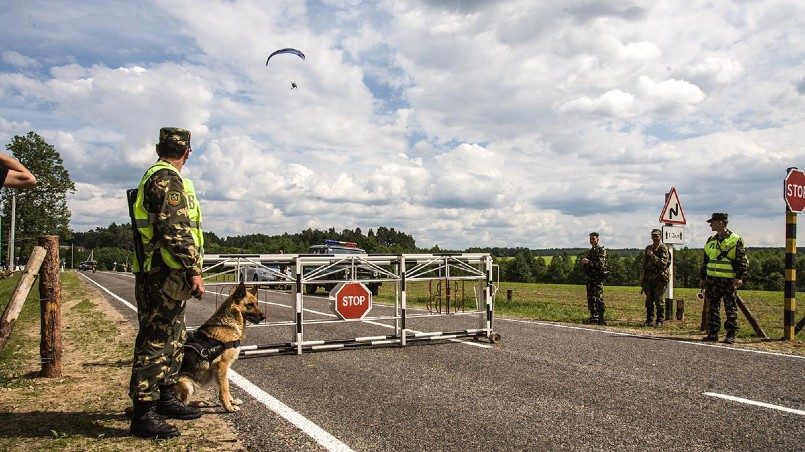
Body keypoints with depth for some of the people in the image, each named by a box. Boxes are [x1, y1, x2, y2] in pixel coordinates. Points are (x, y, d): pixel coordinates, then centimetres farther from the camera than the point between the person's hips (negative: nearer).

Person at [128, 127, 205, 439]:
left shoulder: (155, 176, 21)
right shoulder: (168, 179, -13)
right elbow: (176, 230, -22)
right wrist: (194, 270, -21)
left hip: (163, 276, 11)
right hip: (165, 275, -11)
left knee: (173, 340, 18)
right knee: (155, 342, -7)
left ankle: (165, 398, 28)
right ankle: (144, 413, -1)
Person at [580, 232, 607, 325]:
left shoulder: (601, 250, -4)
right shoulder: (590, 251, 19)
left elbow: (600, 264, -16)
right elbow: (587, 264, 24)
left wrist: (588, 262, -18)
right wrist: (584, 262, 2)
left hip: (598, 277, -8)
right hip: (590, 277, 8)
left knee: (598, 298, -10)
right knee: (590, 298, 8)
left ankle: (601, 319, -10)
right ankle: (593, 317, 14)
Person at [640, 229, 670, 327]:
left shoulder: (664, 249, -3)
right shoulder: (648, 248, 15)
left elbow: (663, 263, -16)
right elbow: (644, 264, 18)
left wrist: (652, 255, -19)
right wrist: (642, 278, 14)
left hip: (659, 278, -5)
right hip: (648, 278, 5)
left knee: (658, 300, -4)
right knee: (649, 300, 6)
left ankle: (659, 321, 3)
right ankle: (649, 320, 13)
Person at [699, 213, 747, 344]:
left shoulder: (736, 240, -4)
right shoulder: (711, 240, 14)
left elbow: (743, 260, -6)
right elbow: (705, 261, 20)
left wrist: (739, 277, -14)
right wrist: (702, 277, 16)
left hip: (728, 280, -6)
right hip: (712, 279, 6)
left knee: (730, 309, 0)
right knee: (712, 308, 8)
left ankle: (731, 335, 6)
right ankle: (712, 334, 14)